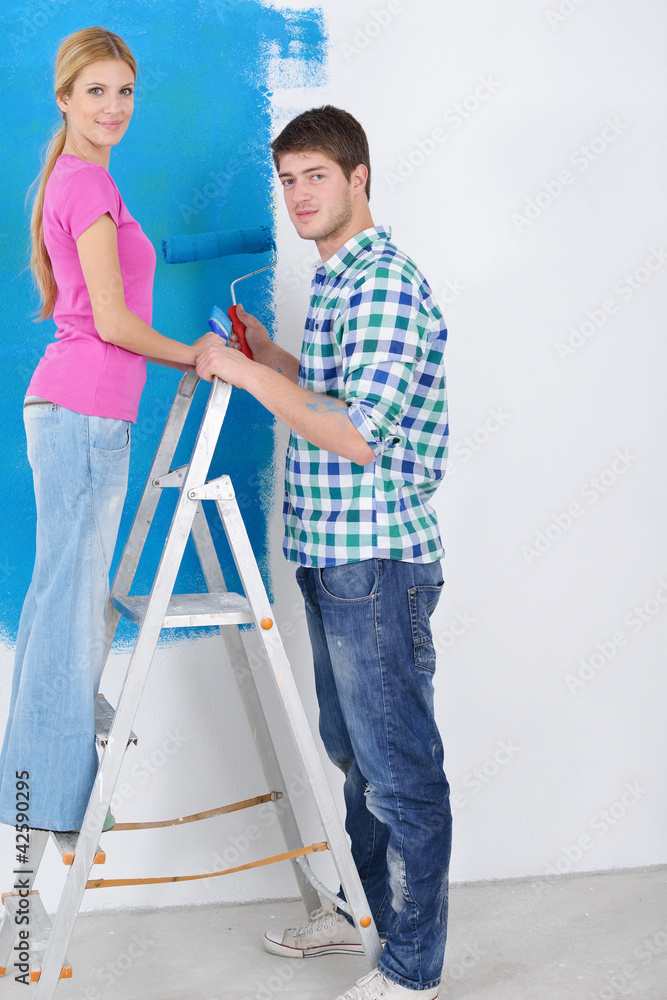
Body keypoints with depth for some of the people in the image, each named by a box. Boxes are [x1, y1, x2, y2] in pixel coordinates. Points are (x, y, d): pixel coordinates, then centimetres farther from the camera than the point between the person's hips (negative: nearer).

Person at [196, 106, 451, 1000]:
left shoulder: (385, 282, -16)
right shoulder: (335, 278, 16)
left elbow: (362, 435, -25)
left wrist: (249, 374, -19)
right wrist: (269, 356, 18)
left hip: (377, 561, -10)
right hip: (330, 558, 10)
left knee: (400, 769, 0)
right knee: (354, 754, 21)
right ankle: (365, 910, 38)